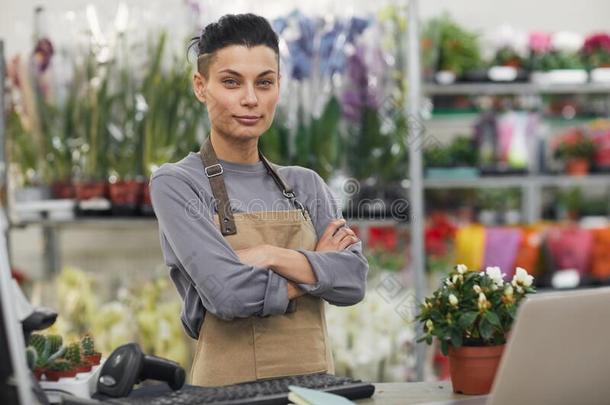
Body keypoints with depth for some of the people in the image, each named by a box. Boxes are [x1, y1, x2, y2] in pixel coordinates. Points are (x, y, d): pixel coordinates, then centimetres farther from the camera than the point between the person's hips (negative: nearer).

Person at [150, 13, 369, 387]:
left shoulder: (305, 184, 12)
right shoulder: (176, 184, -2)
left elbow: (354, 279, 0)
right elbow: (227, 292, -14)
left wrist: (273, 257, -13)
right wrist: (315, 268, -1)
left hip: (315, 384, 2)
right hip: (229, 389, -2)